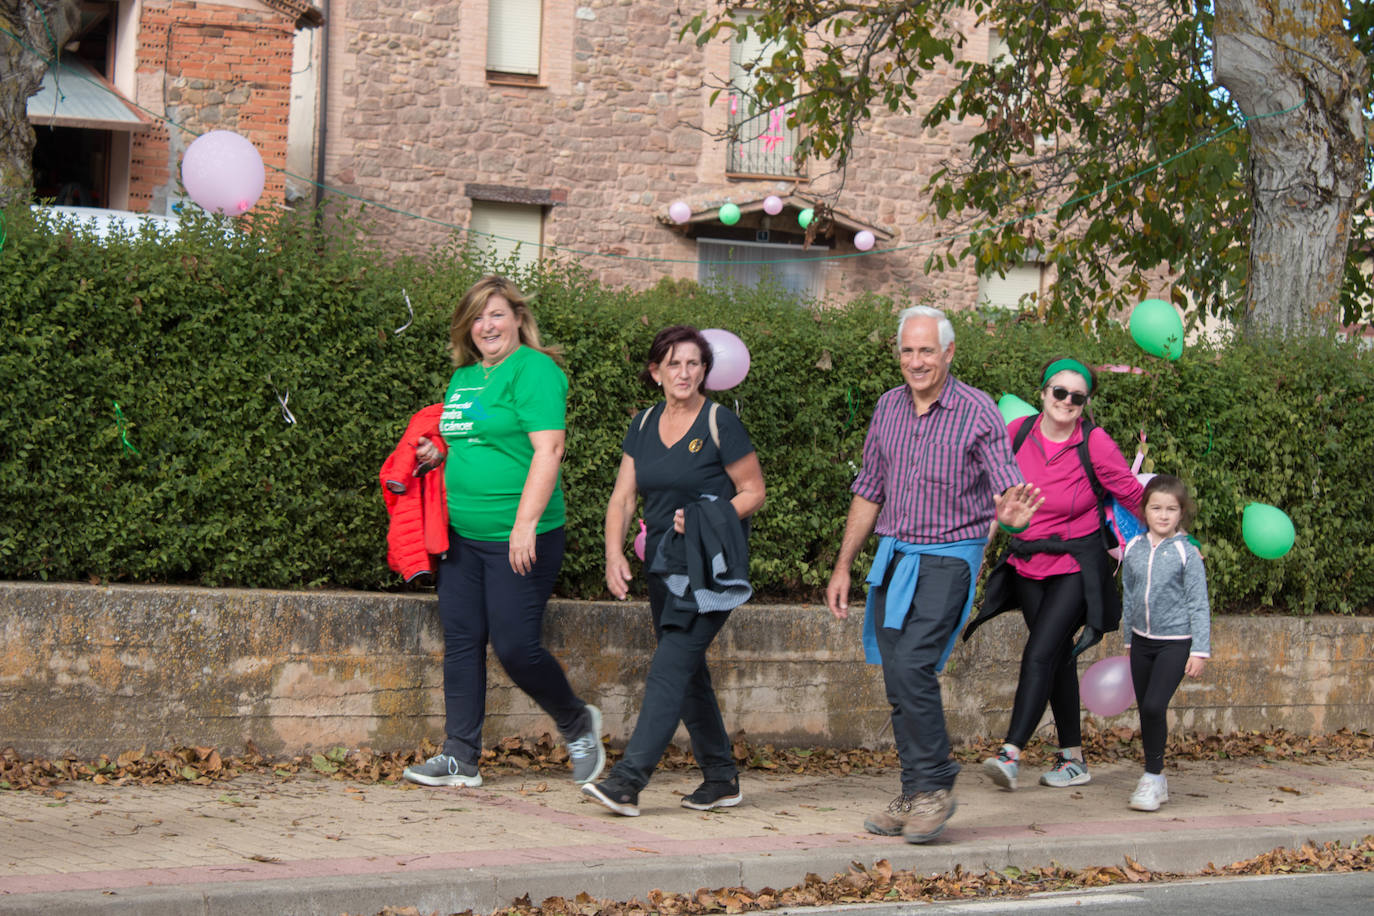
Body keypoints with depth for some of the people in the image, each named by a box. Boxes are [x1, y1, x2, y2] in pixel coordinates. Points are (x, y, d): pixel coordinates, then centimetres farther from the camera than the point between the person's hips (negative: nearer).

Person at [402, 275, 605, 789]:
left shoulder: (534, 370, -9)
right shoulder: (463, 377, 15)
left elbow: (548, 450, -17)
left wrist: (526, 524, -23)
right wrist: (438, 456, 6)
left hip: (519, 539, -8)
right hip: (461, 534, 8)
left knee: (516, 647, -6)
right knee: (461, 642, 5)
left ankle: (578, 724, 19)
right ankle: (460, 757, 11)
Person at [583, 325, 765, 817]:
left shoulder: (720, 424, -7)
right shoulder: (644, 424, 9)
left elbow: (753, 491, -3)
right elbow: (622, 498, 7)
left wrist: (706, 522, -18)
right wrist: (614, 553, -8)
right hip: (663, 564, 7)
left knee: (670, 666, -14)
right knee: (687, 671, 10)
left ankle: (628, 780, -20)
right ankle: (722, 777, 22)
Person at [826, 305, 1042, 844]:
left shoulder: (977, 411, -8)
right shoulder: (888, 408, 8)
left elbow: (1007, 485, -12)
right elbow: (869, 491, 15)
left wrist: (1011, 511, -37)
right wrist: (843, 566, 14)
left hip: (948, 558, -5)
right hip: (893, 556, 5)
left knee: (911, 666, -19)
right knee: (898, 680, 5)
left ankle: (935, 787, -5)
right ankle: (914, 798, 15)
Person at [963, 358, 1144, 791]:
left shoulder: (1096, 445, -13)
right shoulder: (1018, 432, -3)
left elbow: (1133, 496, 0)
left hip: (1076, 564, -5)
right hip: (1028, 561, 5)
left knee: (1040, 654, -15)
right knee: (1059, 658, 10)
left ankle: (1010, 754, -20)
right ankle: (1073, 758, 18)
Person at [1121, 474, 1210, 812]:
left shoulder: (1187, 553, -9)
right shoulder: (1133, 550, 3)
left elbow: (1198, 603, -7)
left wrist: (1200, 650, -9)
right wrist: (1129, 640, 18)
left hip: (1175, 641, -5)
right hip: (1142, 641, 5)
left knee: (1154, 705, -18)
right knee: (1145, 711, 8)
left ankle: (1153, 777, -6)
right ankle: (1156, 783, 21)